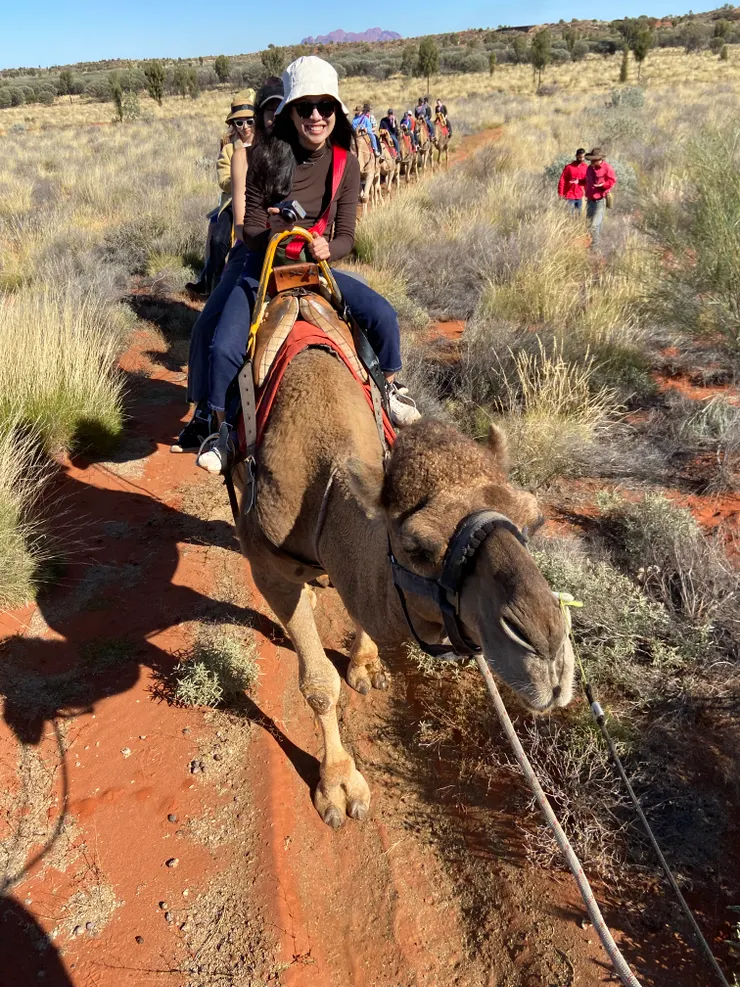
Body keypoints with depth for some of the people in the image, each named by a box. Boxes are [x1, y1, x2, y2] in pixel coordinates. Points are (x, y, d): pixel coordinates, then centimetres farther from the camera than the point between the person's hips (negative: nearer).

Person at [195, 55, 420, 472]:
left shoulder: (345, 164, -5)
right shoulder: (267, 157, -11)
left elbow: (346, 237, -2)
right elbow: (251, 230, -6)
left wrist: (326, 248, -24)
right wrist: (271, 230, -27)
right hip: (264, 268, -2)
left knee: (383, 314, -19)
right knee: (223, 348, -22)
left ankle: (392, 387, 10)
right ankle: (221, 428, 4)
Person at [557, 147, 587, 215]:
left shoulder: (586, 167, 3)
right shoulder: (569, 166, -9)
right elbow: (562, 180, -7)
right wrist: (560, 193, -9)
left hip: (579, 196, 4)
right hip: (569, 196, -4)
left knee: (579, 215, 9)